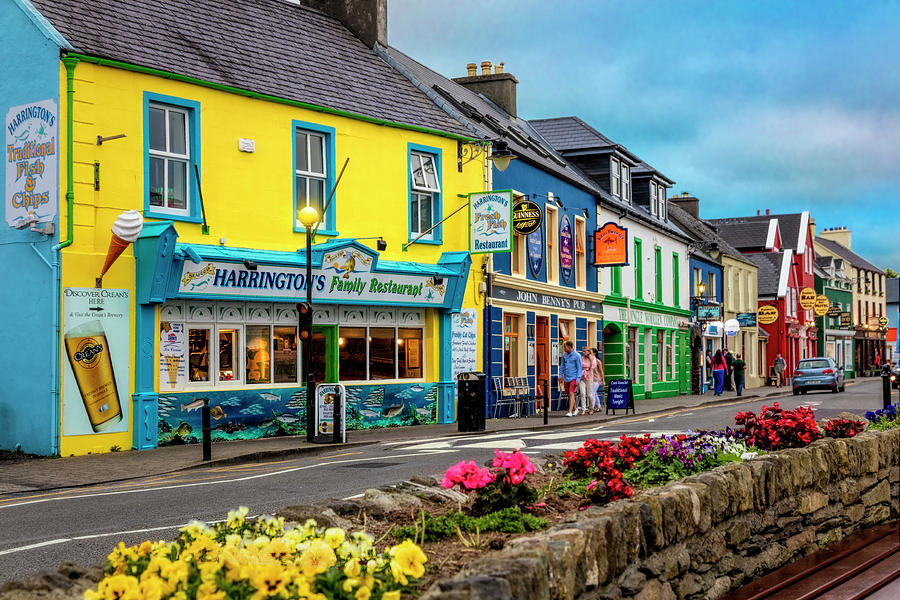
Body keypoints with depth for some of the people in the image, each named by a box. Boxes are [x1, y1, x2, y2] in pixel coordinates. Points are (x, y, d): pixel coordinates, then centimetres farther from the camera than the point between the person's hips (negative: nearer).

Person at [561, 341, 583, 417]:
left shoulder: (577, 356, -8)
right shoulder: (565, 355, 8)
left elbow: (579, 368, -8)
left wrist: (578, 379, -12)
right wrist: (561, 375, 13)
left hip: (573, 378, -6)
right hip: (566, 378, 6)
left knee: (571, 394, -14)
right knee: (569, 395, 11)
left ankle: (570, 411, -16)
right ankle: (575, 409, 27)